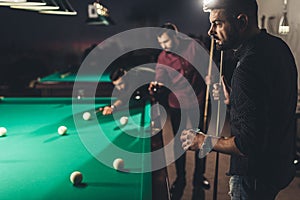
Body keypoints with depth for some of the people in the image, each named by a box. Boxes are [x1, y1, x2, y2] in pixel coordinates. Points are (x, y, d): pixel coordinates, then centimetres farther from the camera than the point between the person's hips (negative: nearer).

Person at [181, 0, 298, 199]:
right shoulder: (278, 46, 2)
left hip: (257, 175, -9)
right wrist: (233, 102, 6)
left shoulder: (250, 66, -29)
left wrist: (203, 142, -17)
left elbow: (250, 144, -29)